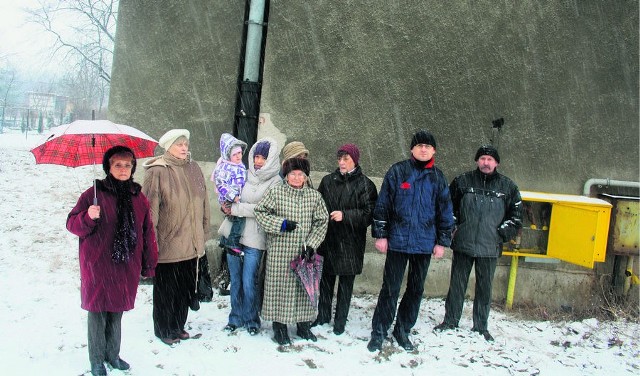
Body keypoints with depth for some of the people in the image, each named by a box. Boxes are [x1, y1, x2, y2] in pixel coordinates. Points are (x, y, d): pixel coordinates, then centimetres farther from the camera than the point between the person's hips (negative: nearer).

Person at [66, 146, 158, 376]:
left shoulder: (139, 198, 7)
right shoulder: (94, 194, -3)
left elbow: (147, 233, 8)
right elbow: (72, 224, -3)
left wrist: (149, 265, 7)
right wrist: (88, 217, -25)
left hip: (126, 268, 3)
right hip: (98, 267, -3)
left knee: (116, 312, 15)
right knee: (97, 312, 4)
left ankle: (113, 354, 31)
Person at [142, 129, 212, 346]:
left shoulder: (194, 169, 8)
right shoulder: (157, 172, -11)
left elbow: (203, 203, 13)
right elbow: (150, 208, -13)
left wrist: (204, 232, 13)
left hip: (191, 243, 6)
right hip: (167, 244, -5)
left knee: (185, 287, 16)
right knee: (166, 289, 8)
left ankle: (178, 326, 34)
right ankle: (163, 329, 27)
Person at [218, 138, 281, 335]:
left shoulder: (275, 181, -6)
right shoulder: (245, 174, 8)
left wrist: (236, 209, -13)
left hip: (254, 239, -4)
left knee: (249, 283, -2)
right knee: (235, 281, 13)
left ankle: (251, 320, 19)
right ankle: (236, 318, 29)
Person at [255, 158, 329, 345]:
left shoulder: (314, 196, 6)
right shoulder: (275, 192, -1)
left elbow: (322, 221, 6)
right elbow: (260, 212, -3)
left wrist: (311, 244, -5)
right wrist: (281, 224, -14)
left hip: (304, 252, 3)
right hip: (280, 251, -3)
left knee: (305, 287, 10)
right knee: (280, 285, 3)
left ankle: (303, 325, 26)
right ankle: (279, 327, 18)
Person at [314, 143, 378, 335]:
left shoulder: (365, 185, -4)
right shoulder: (328, 181, 6)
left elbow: (369, 213, -9)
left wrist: (345, 215, -19)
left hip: (350, 242, -3)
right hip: (327, 239, 3)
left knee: (346, 282, 7)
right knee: (325, 278, 13)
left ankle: (340, 320, 22)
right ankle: (323, 315, 29)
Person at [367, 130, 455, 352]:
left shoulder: (438, 178, 7)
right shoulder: (397, 172, -1)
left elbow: (445, 212, 10)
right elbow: (382, 205, -1)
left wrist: (442, 241, 6)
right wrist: (380, 234, -5)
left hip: (425, 243, 3)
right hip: (397, 240, -3)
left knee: (416, 289, 11)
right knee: (390, 288, 0)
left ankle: (403, 330, 27)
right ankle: (379, 332, 13)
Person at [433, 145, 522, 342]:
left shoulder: (507, 186, 3)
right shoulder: (462, 181, 1)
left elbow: (516, 215, 9)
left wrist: (501, 233, 0)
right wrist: (453, 227, 0)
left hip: (490, 247, 0)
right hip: (463, 244, 0)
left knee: (484, 288, 9)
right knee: (457, 285, 7)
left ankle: (481, 326, 22)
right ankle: (450, 321, 20)